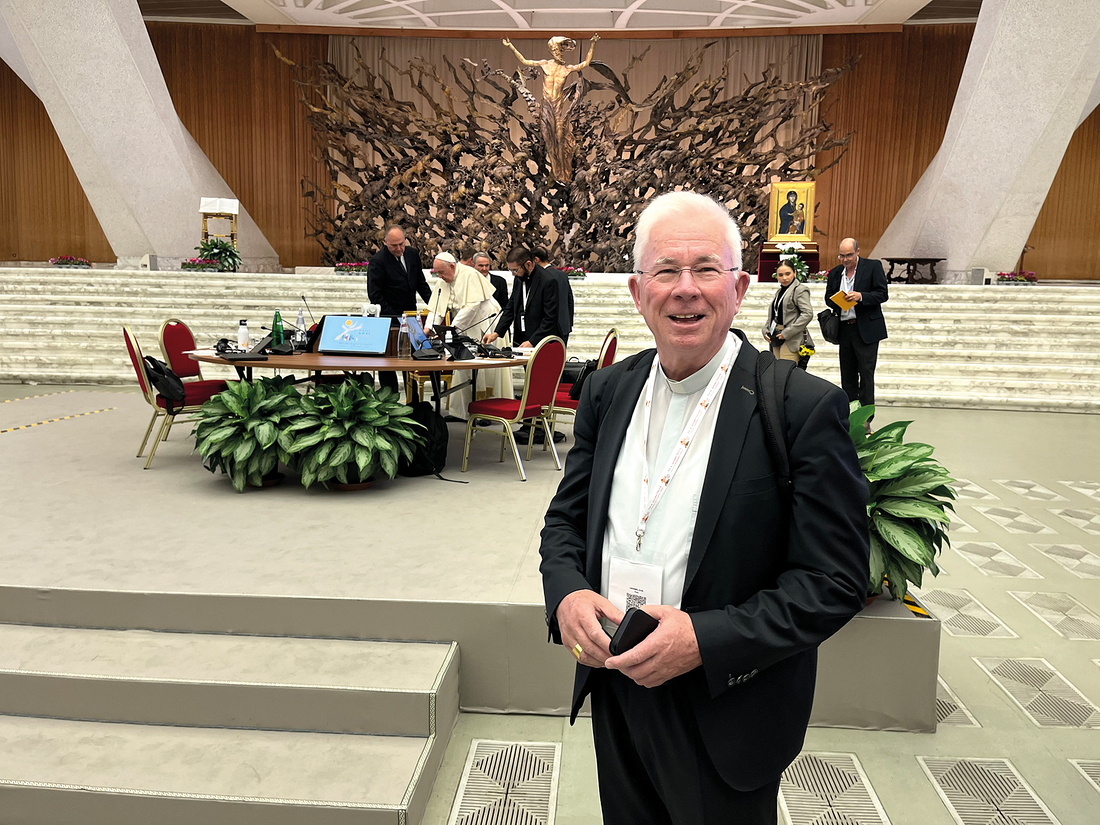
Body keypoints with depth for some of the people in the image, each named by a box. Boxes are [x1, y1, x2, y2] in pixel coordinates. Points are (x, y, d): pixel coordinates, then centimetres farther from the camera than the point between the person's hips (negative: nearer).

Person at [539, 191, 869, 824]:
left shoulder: (807, 409, -17)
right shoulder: (608, 391, 0)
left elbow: (836, 580, -16)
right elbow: (567, 517, 7)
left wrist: (706, 639, -25)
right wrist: (566, 594, -13)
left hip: (725, 718, -4)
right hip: (615, 695, 5)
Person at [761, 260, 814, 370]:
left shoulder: (800, 290, -6)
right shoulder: (779, 291, 21)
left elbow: (808, 314, -17)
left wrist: (787, 333, -18)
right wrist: (766, 330, 5)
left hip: (791, 339, -8)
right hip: (776, 340, 8)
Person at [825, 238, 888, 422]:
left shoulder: (873, 267, -1)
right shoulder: (835, 273, 12)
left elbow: (883, 294, -6)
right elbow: (828, 297, 15)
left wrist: (861, 296, -22)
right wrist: (837, 303, -8)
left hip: (866, 329, -5)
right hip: (844, 329, 5)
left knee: (866, 373, -5)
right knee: (847, 374, 9)